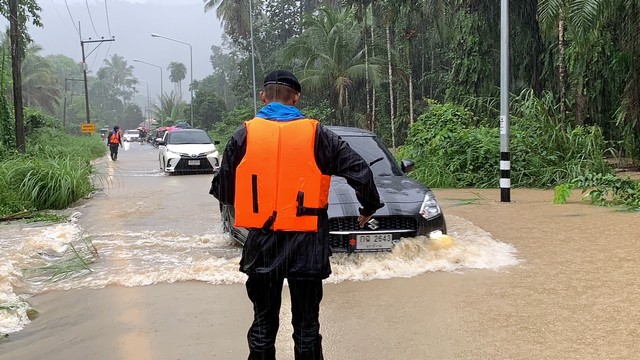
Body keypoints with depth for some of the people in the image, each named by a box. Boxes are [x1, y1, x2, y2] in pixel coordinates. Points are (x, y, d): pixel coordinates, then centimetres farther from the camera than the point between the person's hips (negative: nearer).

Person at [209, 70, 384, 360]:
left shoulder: (244, 135, -3)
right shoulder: (316, 134, -4)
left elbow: (224, 189, 1)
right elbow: (360, 171, -3)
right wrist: (368, 208, 13)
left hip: (262, 245, 1)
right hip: (306, 246, -1)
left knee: (263, 322, 13)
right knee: (306, 324, 10)